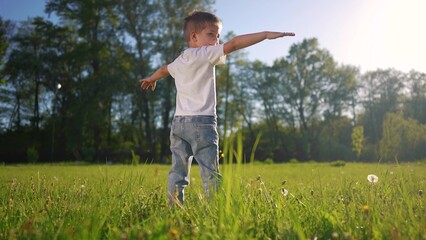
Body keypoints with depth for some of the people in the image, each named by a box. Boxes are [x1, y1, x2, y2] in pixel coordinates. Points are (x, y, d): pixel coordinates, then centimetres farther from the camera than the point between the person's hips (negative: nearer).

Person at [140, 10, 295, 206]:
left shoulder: (179, 61, 19)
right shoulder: (205, 54, -4)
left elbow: (164, 69, 39)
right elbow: (234, 44, -12)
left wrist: (151, 79, 60)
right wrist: (266, 34, -11)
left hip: (179, 121, 8)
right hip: (201, 121, -7)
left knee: (178, 171, 7)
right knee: (210, 172, -7)